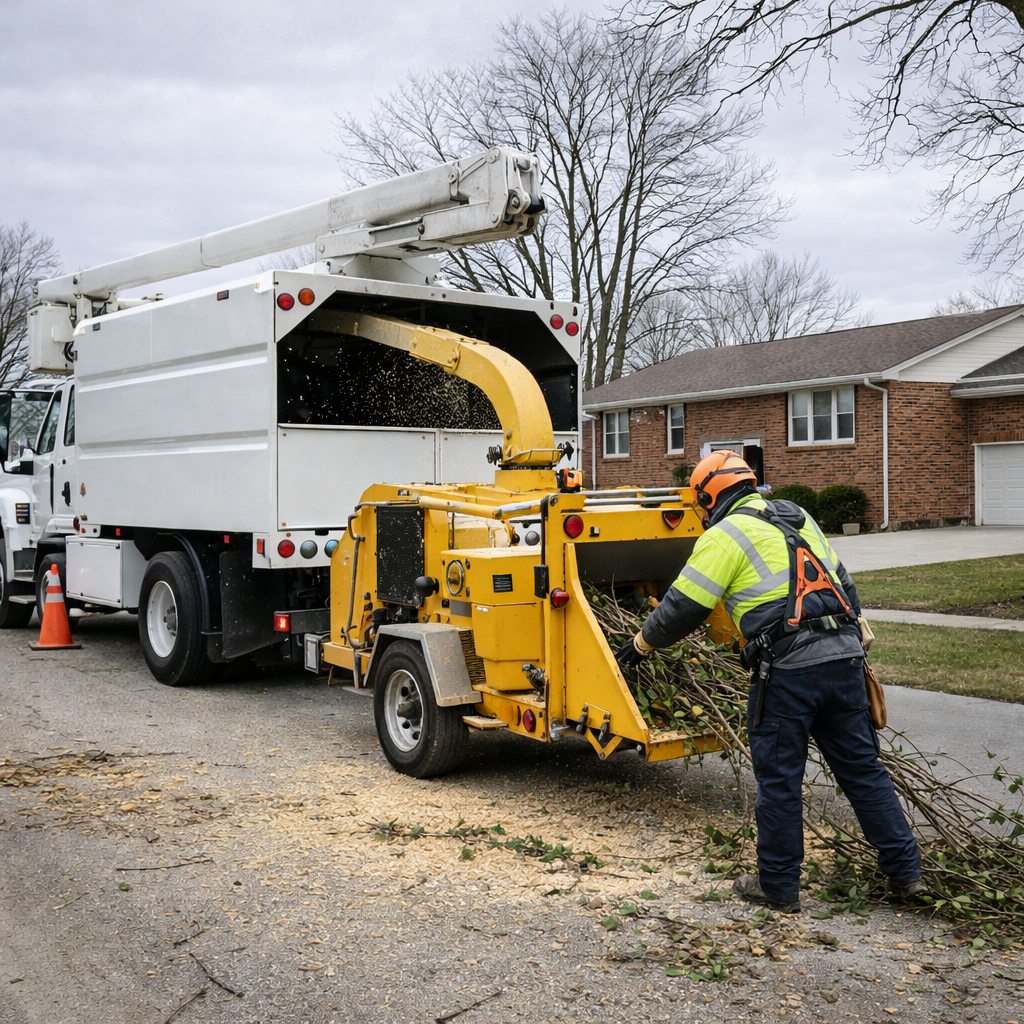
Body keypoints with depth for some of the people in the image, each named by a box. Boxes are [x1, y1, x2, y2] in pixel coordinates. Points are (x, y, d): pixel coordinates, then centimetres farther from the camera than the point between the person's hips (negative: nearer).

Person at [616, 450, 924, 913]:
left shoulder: (724, 536, -2)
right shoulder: (799, 519, 21)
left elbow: (683, 607, -1)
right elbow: (842, 584, 25)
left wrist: (640, 644, 14)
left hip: (788, 667, -7)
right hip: (844, 654, 7)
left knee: (779, 779, 5)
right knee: (861, 767, 15)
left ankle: (778, 886, 15)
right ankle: (905, 872, 19)